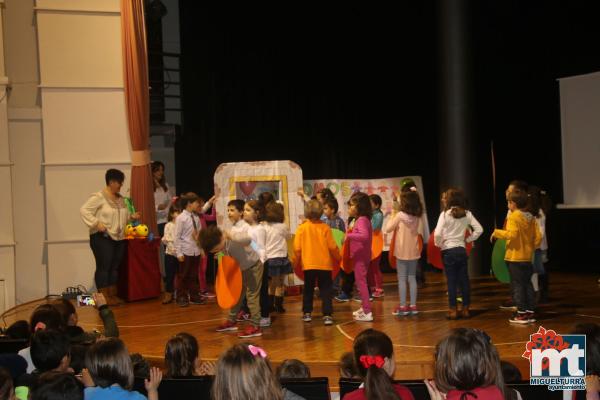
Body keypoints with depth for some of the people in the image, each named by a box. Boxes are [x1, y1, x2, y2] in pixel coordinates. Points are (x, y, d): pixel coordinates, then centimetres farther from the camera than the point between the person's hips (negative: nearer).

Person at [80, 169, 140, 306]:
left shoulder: (120, 198, 15)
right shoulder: (99, 197, -10)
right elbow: (84, 210, -15)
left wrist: (132, 217, 5)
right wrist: (96, 223, -21)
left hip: (119, 238, 8)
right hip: (102, 238, -8)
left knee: (115, 267, 11)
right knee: (103, 267, -5)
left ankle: (113, 295, 19)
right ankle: (104, 298, -2)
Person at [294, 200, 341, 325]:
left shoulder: (302, 228, -6)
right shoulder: (325, 227, -6)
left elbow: (297, 248, -5)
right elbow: (332, 246, -4)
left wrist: (298, 259, 13)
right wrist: (338, 257, 14)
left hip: (308, 264, 1)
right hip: (325, 264, -1)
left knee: (308, 290, 16)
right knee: (325, 290, 4)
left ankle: (307, 313, 22)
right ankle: (327, 315, -3)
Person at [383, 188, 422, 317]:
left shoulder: (400, 215, -14)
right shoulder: (417, 216, 0)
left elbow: (387, 229, -7)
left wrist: (393, 213, 1)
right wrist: (397, 210, 12)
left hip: (402, 251, -5)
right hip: (413, 251, 5)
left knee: (402, 279, 1)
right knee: (412, 278, 11)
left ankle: (403, 307, 2)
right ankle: (413, 306, 11)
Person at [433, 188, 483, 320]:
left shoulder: (445, 214, -11)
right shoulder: (467, 214, 2)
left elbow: (438, 234, -19)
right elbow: (479, 229, -1)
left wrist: (438, 244, -1)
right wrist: (468, 239, 9)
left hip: (448, 251, -3)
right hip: (462, 249, 4)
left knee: (451, 281, 1)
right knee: (464, 280, 9)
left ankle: (453, 310, 4)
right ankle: (466, 308, 14)